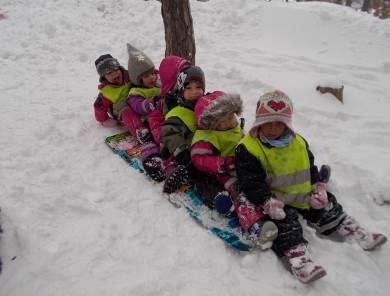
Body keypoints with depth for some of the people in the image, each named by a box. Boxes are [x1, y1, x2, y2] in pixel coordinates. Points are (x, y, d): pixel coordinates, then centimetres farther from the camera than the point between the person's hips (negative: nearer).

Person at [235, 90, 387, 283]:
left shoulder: (298, 142, 5)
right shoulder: (247, 148, -17)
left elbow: (311, 169, 15)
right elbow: (251, 182, -21)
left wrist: (318, 188, 2)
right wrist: (267, 202, -31)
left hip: (302, 195, 7)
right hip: (273, 199, -6)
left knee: (327, 208, 9)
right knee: (285, 221, -27)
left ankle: (355, 232, 21)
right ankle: (296, 257, -35)